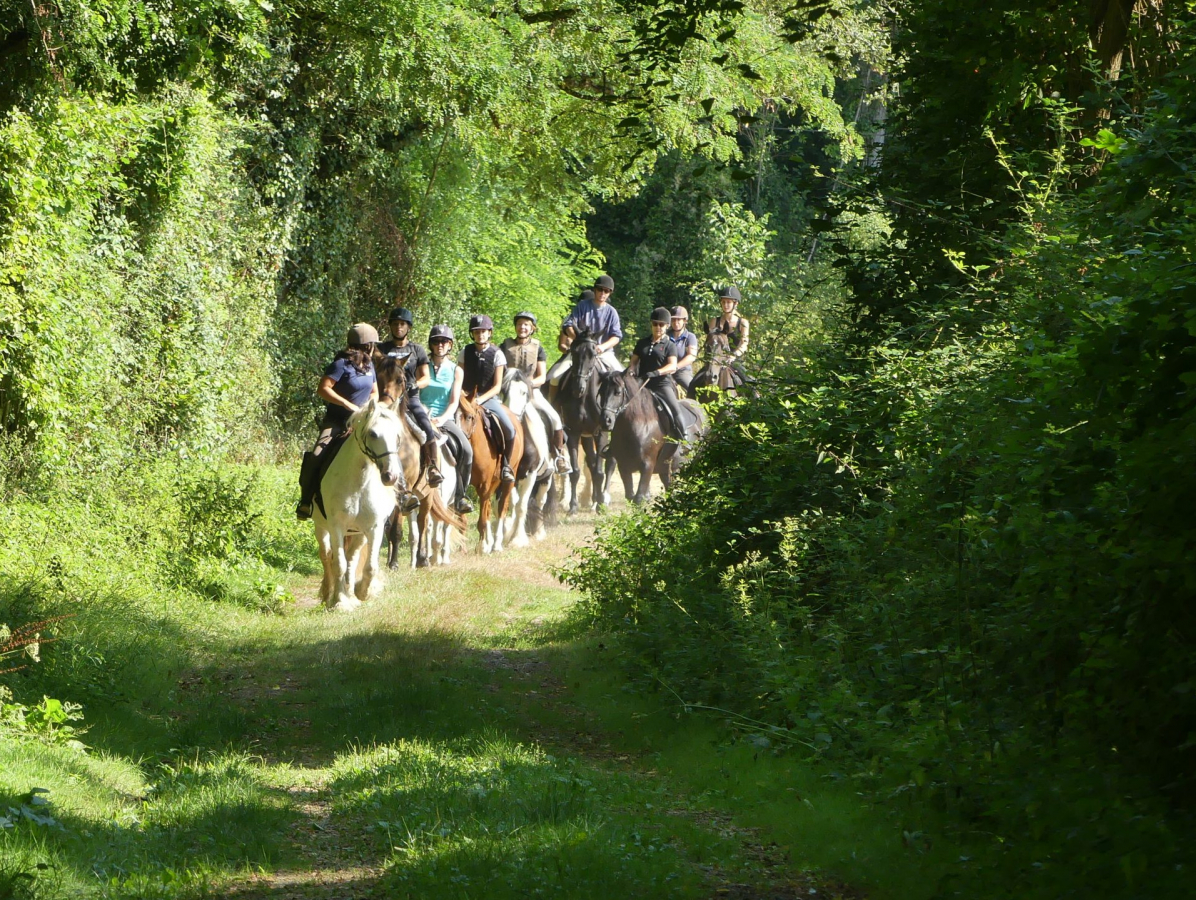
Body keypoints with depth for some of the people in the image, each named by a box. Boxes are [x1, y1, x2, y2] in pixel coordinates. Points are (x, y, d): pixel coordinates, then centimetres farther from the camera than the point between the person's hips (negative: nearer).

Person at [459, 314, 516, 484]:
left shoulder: (496, 354, 0)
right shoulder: (465, 352, 4)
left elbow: (497, 386, -3)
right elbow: (459, 380, 8)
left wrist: (481, 399, -18)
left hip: (489, 398, -1)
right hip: (468, 398, 1)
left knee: (509, 429, -21)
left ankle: (506, 465, 1)